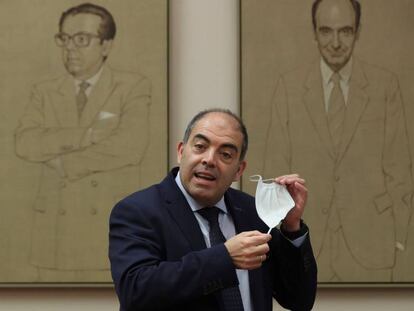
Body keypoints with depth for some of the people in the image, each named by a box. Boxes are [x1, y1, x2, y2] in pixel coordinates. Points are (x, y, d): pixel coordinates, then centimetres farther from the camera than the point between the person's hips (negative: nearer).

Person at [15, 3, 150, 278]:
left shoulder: (133, 87, 2)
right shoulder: (45, 93, 12)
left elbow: (130, 146, -14)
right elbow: (26, 144, -5)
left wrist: (63, 162, -7)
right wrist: (87, 135, -15)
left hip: (113, 228, -3)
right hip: (55, 230, 3)